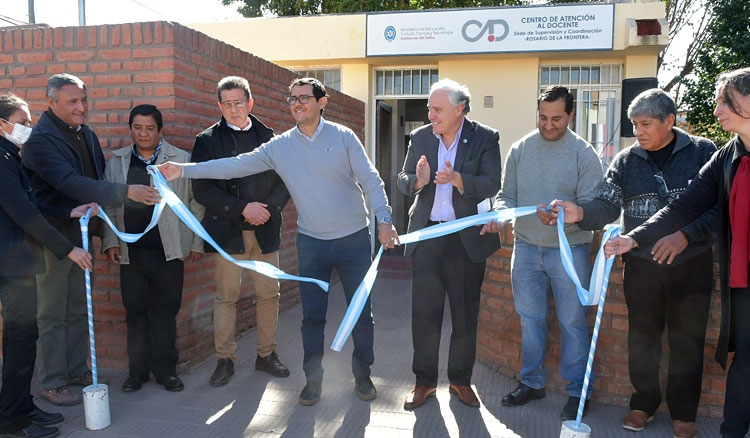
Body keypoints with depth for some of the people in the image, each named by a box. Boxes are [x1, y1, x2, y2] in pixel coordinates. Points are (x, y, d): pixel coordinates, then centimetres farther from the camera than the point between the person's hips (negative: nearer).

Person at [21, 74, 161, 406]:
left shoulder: (86, 134, 11)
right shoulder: (41, 139, -15)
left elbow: (97, 178, 20)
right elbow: (70, 183, -27)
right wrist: (126, 192, -33)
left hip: (81, 232, 8)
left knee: (78, 308, 15)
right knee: (53, 312, 1)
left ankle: (76, 369, 28)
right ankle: (52, 382, 13)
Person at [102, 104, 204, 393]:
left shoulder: (182, 160, 3)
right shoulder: (116, 162, 11)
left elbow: (196, 204, 4)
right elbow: (108, 206, 13)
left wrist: (196, 243, 2)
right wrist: (110, 242, 4)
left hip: (168, 251, -2)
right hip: (131, 251, 2)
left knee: (165, 312, 4)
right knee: (135, 312, 9)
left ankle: (165, 369, 18)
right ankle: (137, 371, 22)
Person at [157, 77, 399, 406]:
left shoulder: (343, 137, -5)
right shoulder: (279, 147, 1)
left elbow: (370, 179, -7)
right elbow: (237, 165, -1)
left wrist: (384, 219, -18)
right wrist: (185, 169, -7)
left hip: (353, 239, -1)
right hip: (312, 242, 2)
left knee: (361, 311, 8)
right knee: (312, 315, 8)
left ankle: (362, 373, 28)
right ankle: (313, 378, 25)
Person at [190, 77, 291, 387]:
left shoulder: (268, 138, 10)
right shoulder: (207, 140, 3)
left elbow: (284, 181, 9)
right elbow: (202, 190, -6)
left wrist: (269, 209, -8)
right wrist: (242, 208, -14)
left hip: (265, 230, 2)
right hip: (228, 231, -2)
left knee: (269, 295, 7)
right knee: (226, 297, 4)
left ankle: (266, 355, 22)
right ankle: (225, 360, 18)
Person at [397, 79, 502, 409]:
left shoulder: (485, 139, -3)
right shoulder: (420, 138, 5)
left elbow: (491, 184, -12)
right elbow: (403, 180, 5)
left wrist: (458, 179, -29)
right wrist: (417, 180, -19)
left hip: (467, 237, -2)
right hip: (427, 236, 2)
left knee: (465, 313, 9)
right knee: (424, 310, 6)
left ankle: (461, 380, 28)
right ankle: (424, 381, 22)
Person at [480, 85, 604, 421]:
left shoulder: (584, 154, -5)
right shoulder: (520, 150, 5)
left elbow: (592, 205, -9)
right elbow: (507, 195, 7)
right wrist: (500, 213, -14)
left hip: (569, 248, -3)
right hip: (526, 246, 3)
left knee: (573, 322, 5)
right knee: (530, 319, 12)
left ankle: (577, 390, 20)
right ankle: (532, 382, 27)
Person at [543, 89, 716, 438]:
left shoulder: (702, 152, -1)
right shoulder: (626, 160, 4)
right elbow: (607, 206, -6)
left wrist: (686, 234, -21)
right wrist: (581, 213, -26)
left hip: (691, 263, -1)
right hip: (641, 264, 2)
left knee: (687, 340, 9)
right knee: (641, 337, 10)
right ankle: (644, 402, 30)